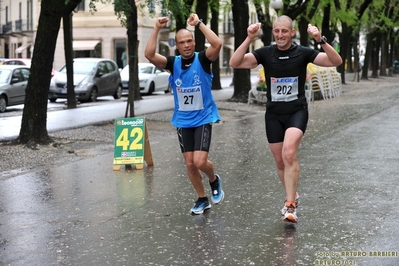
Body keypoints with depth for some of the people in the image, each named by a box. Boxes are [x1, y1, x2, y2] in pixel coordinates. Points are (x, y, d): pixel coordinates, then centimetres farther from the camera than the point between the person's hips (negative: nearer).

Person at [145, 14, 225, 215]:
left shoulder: (202, 60, -9)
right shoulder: (173, 63, -2)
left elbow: (217, 44, -28)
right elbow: (149, 55, -17)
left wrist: (199, 23, -24)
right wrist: (157, 29, -21)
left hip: (203, 119, -3)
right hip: (183, 121, 4)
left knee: (200, 162, -14)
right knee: (190, 164, 6)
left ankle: (215, 181, 20)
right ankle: (202, 199, 25)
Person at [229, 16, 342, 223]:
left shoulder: (303, 53, -7)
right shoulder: (265, 53, -3)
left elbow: (336, 61, -14)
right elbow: (235, 63, -13)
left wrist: (321, 41, -29)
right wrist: (248, 39, -26)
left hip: (297, 112, -3)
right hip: (273, 114, 3)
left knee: (289, 153, -25)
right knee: (280, 161, 11)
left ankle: (289, 205, -19)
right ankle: (293, 197, 35)